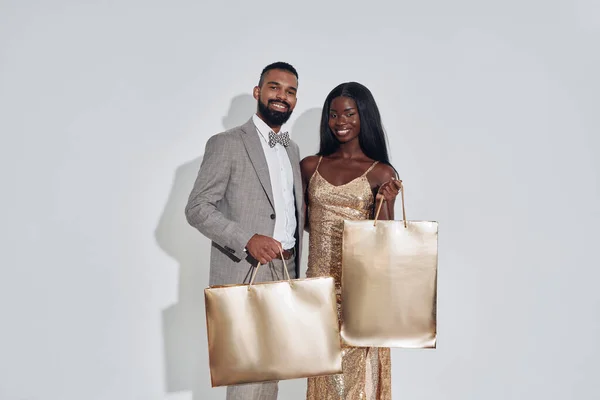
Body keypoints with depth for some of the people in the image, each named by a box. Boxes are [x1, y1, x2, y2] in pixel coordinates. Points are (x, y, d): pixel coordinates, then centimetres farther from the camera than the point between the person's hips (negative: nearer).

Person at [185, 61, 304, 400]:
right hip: (246, 274, -6)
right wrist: (247, 240, -24)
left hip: (285, 273, 7)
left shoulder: (292, 149, 15)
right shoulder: (227, 144, -7)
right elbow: (197, 208, -11)